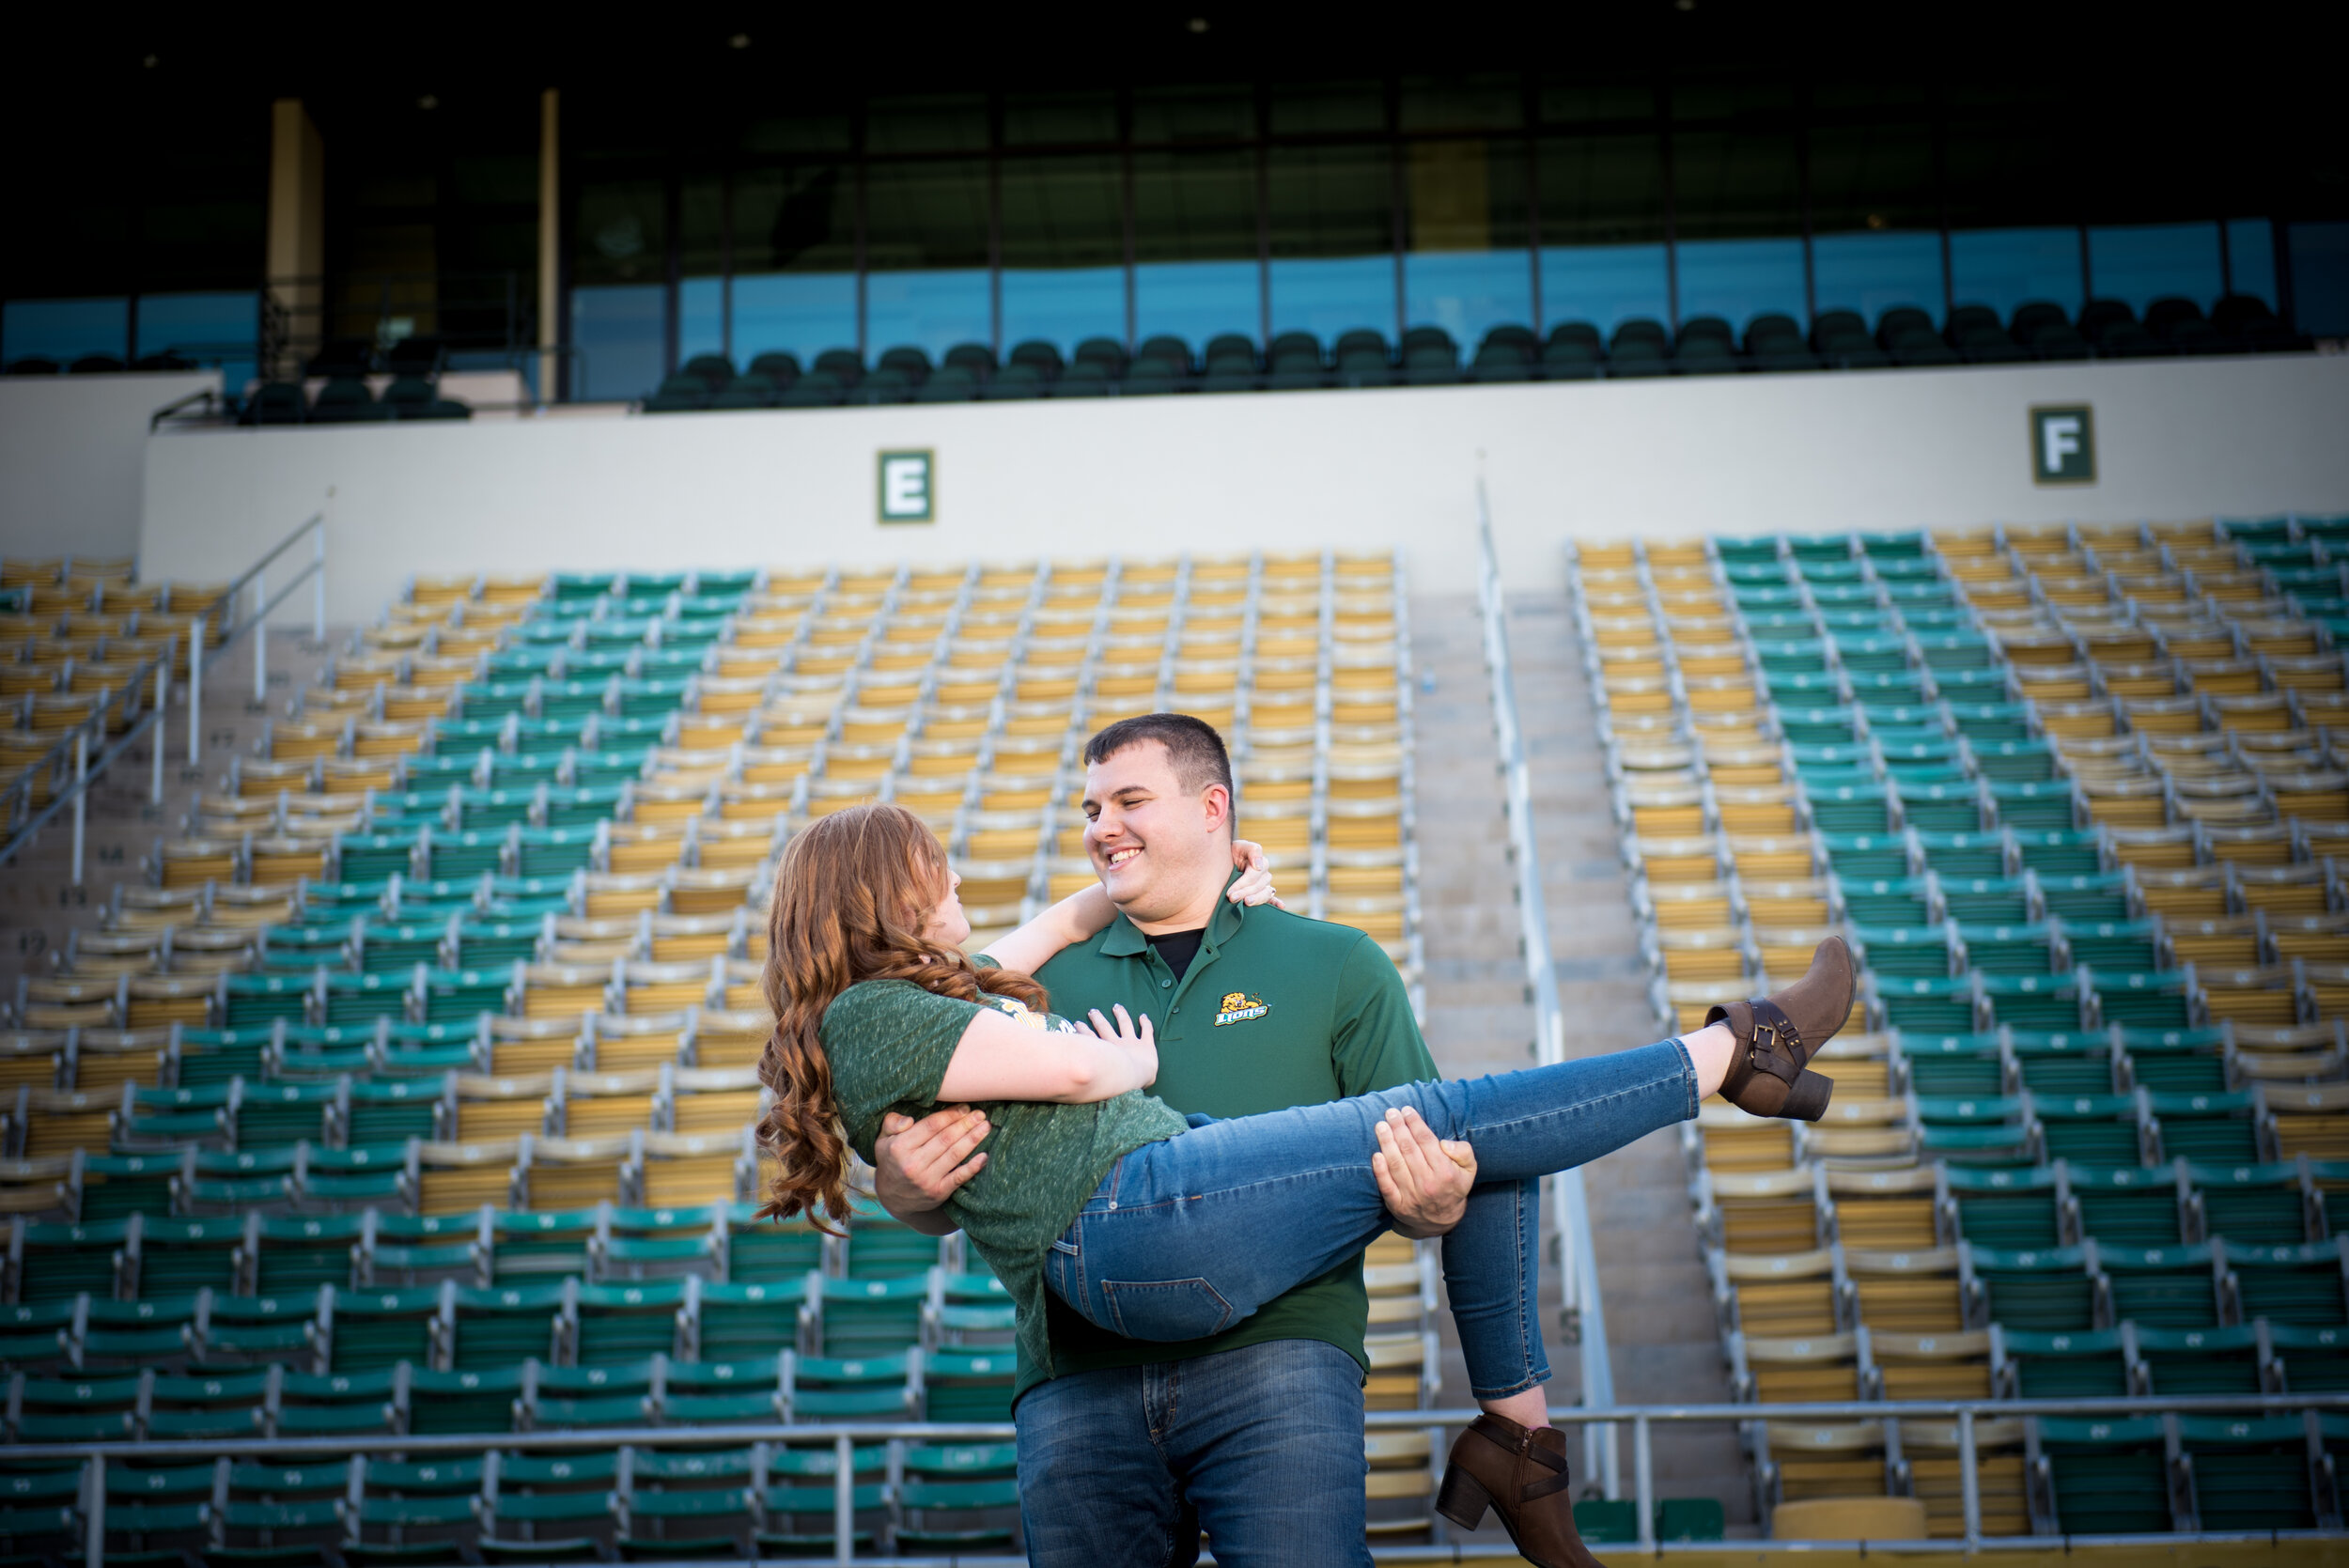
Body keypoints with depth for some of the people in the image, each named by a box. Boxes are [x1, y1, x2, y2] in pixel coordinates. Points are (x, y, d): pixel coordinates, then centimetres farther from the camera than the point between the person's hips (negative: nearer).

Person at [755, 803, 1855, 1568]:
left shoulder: (939, 991, 25)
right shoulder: (867, 1017, -6)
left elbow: (1064, 924, 43)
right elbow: (1073, 1070, -11)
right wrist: (1134, 1061, 10)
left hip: (1171, 1196, 11)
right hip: (1135, 1216, -11)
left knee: (1477, 1157, 8)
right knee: (1452, 1119, -9)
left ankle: (1513, 1431, 5)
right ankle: (1733, 1053, 3)